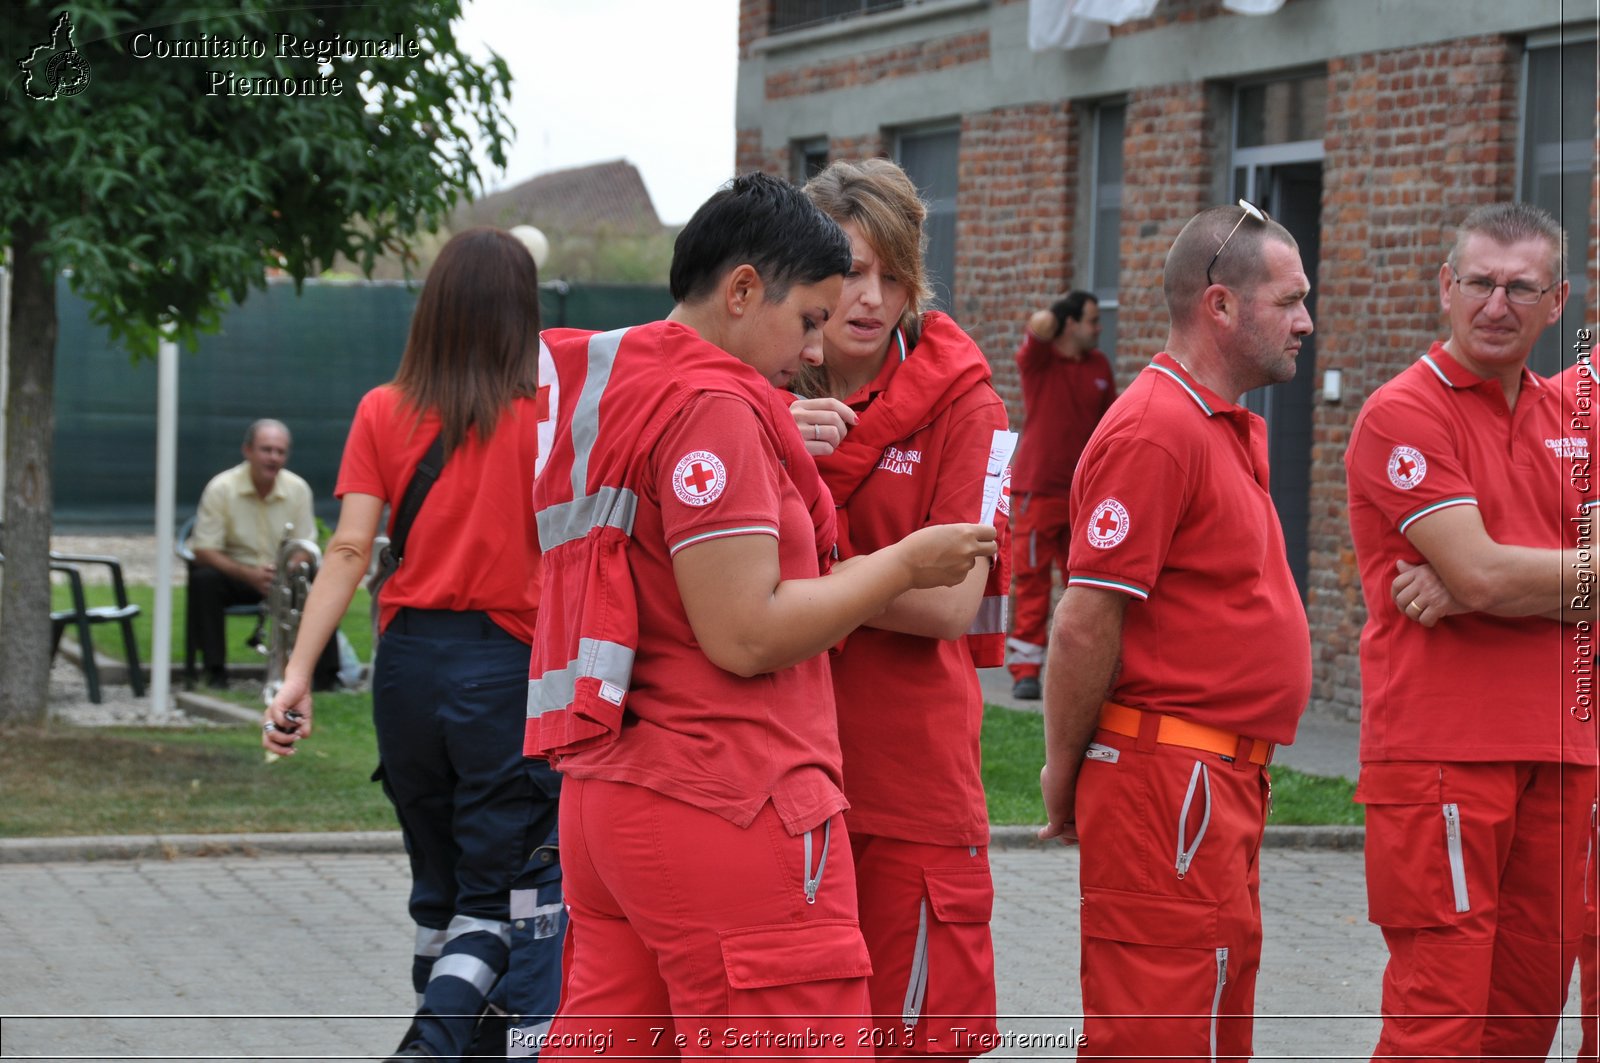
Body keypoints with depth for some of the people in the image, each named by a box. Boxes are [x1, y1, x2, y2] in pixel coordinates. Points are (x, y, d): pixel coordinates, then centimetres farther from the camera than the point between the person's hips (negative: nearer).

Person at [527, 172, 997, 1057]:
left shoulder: (603, 391, 15)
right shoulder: (715, 406, -13)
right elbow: (745, 636, -18)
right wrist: (906, 563, -8)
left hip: (608, 799, 10)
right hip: (725, 813, -10)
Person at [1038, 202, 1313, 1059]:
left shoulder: (1233, 430, 17)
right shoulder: (1155, 431, -15)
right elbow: (1084, 625, -17)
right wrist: (1063, 778, -10)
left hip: (1226, 785, 10)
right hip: (1167, 780, -10)